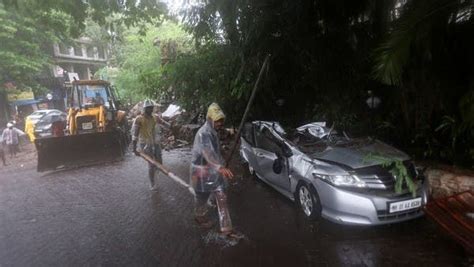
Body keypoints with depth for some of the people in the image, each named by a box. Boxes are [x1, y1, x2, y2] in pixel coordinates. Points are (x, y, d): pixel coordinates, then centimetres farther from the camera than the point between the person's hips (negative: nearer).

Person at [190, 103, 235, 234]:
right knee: (202, 198, 13)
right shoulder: (203, 133, -27)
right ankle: (200, 217, 40)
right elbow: (207, 152, -46)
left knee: (221, 198, 10)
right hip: (202, 172, -8)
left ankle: (225, 226, 21)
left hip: (213, 171, 8)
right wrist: (220, 167, -61)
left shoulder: (213, 132, 5)